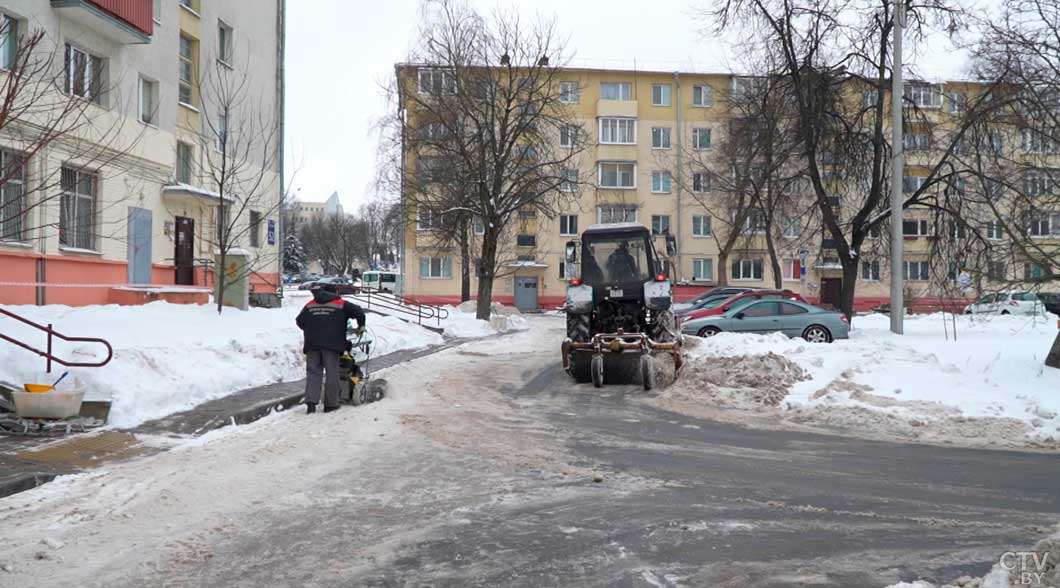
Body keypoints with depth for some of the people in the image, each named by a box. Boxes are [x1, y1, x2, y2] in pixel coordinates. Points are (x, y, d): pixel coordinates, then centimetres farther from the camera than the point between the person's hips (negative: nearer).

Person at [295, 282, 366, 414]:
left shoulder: (310, 305, 17)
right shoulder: (341, 304, 7)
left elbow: (299, 321, 16)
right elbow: (358, 312, -1)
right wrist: (361, 326, 15)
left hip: (312, 344, 3)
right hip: (331, 344, -3)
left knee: (313, 372, 5)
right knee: (331, 373, 3)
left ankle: (311, 401, -7)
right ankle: (330, 404, 3)